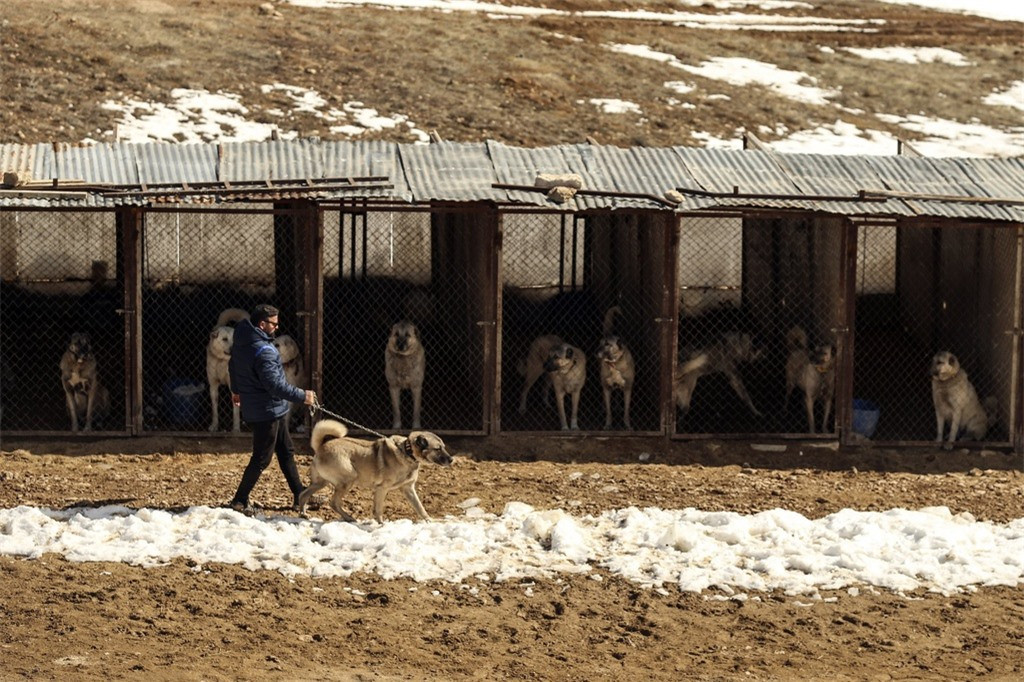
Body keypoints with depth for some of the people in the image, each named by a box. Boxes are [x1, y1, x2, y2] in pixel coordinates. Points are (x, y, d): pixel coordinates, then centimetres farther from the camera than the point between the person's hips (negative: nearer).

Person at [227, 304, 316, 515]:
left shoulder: (241, 343, 5)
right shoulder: (263, 351, -27)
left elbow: (233, 366, 23)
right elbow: (275, 384, -30)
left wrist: (236, 390, 40)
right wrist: (302, 396, -22)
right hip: (267, 412, -11)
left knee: (286, 452, 17)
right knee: (261, 458, -1)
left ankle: (300, 496, 24)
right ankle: (240, 501, 6)